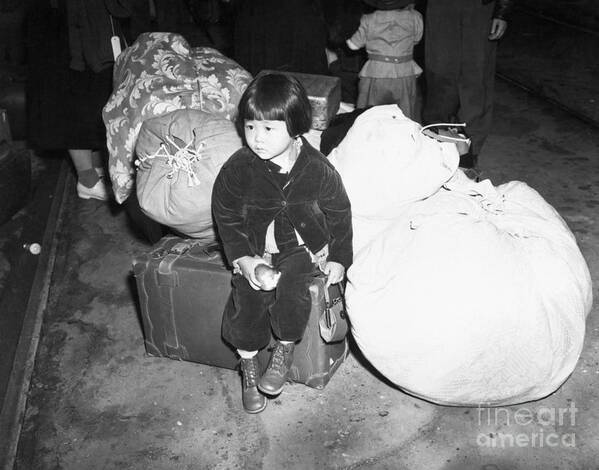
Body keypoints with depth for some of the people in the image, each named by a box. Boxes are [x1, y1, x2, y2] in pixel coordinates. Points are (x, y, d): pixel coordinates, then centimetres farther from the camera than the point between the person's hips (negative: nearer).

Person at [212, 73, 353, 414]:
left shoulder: (317, 169, -13)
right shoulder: (237, 169, -12)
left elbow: (339, 214, 0)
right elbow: (226, 217, -2)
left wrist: (339, 258, 0)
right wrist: (243, 259, -12)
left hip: (304, 245, -1)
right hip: (256, 248, 2)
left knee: (291, 288, -28)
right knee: (247, 297, -18)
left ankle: (285, 351, 1)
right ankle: (249, 366, 7)